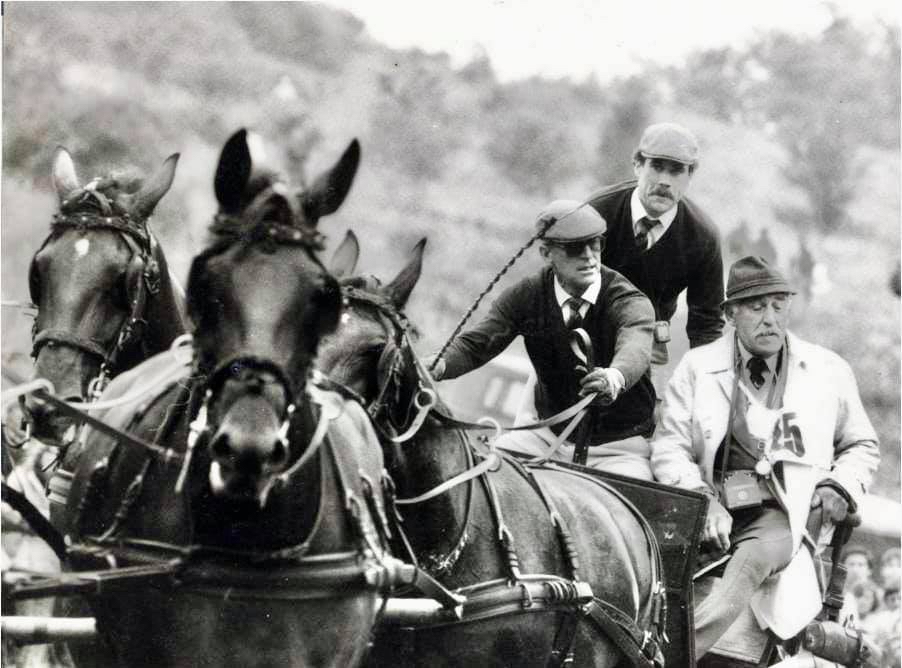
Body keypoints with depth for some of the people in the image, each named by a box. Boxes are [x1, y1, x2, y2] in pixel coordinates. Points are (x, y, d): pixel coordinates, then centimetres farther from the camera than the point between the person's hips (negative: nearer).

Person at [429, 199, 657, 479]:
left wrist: (615, 378, -62)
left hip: (619, 445, -3)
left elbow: (635, 348, -36)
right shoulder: (527, 296, -2)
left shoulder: (630, 302, -15)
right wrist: (440, 365, -34)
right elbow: (477, 343, -10)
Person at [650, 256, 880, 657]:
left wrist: (839, 486, 5)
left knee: (755, 557, -36)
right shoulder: (697, 367, 12)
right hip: (714, 510, 2)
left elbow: (861, 446, 26)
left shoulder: (828, 371, 15)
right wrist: (704, 501, -12)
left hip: (779, 516, -2)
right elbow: (669, 447, 6)